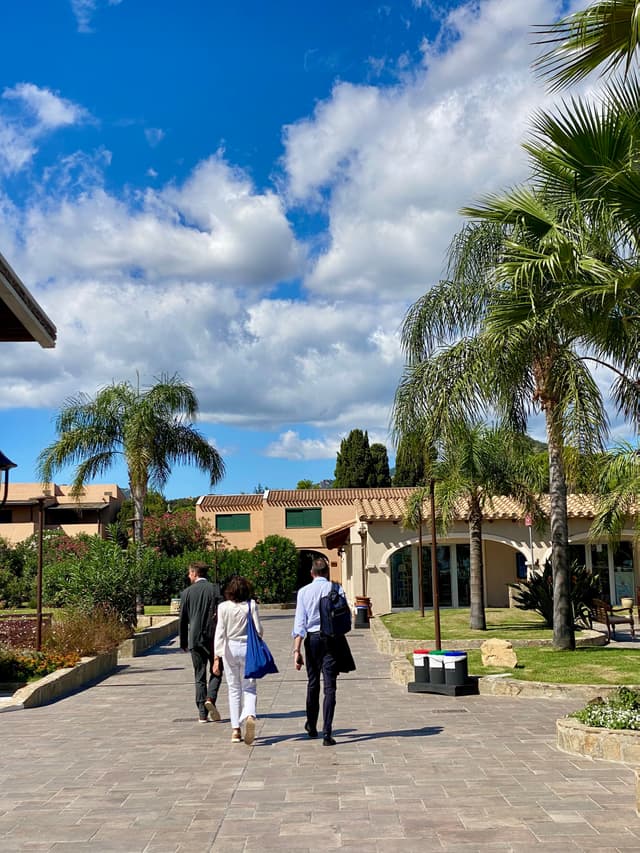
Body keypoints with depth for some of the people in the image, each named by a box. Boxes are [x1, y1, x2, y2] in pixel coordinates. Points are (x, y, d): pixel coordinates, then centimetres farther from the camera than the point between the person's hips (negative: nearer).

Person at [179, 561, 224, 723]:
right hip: (214, 637, -1)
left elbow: (183, 620, 5)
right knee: (216, 672, 12)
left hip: (195, 639, 2)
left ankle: (202, 714, 6)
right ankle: (210, 699, -12)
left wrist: (183, 643, 13)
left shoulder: (187, 592, 2)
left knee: (199, 677, 8)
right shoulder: (215, 588, -3)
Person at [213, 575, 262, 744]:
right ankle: (250, 715, -20)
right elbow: (258, 630, -5)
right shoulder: (251, 605, -7)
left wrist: (217, 657, -4)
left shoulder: (223, 607, -5)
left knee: (234, 689, 11)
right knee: (249, 687, 8)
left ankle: (236, 730, 11)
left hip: (230, 649, 1)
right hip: (247, 648, -1)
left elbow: (220, 633, -6)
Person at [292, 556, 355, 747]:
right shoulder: (336, 589, -2)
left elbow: (300, 622, -5)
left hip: (312, 639, 2)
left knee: (313, 683, 18)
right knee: (330, 686, -1)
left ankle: (311, 727, 34)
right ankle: (327, 732, -8)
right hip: (332, 639, -1)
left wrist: (297, 649, -7)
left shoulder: (304, 591, 0)